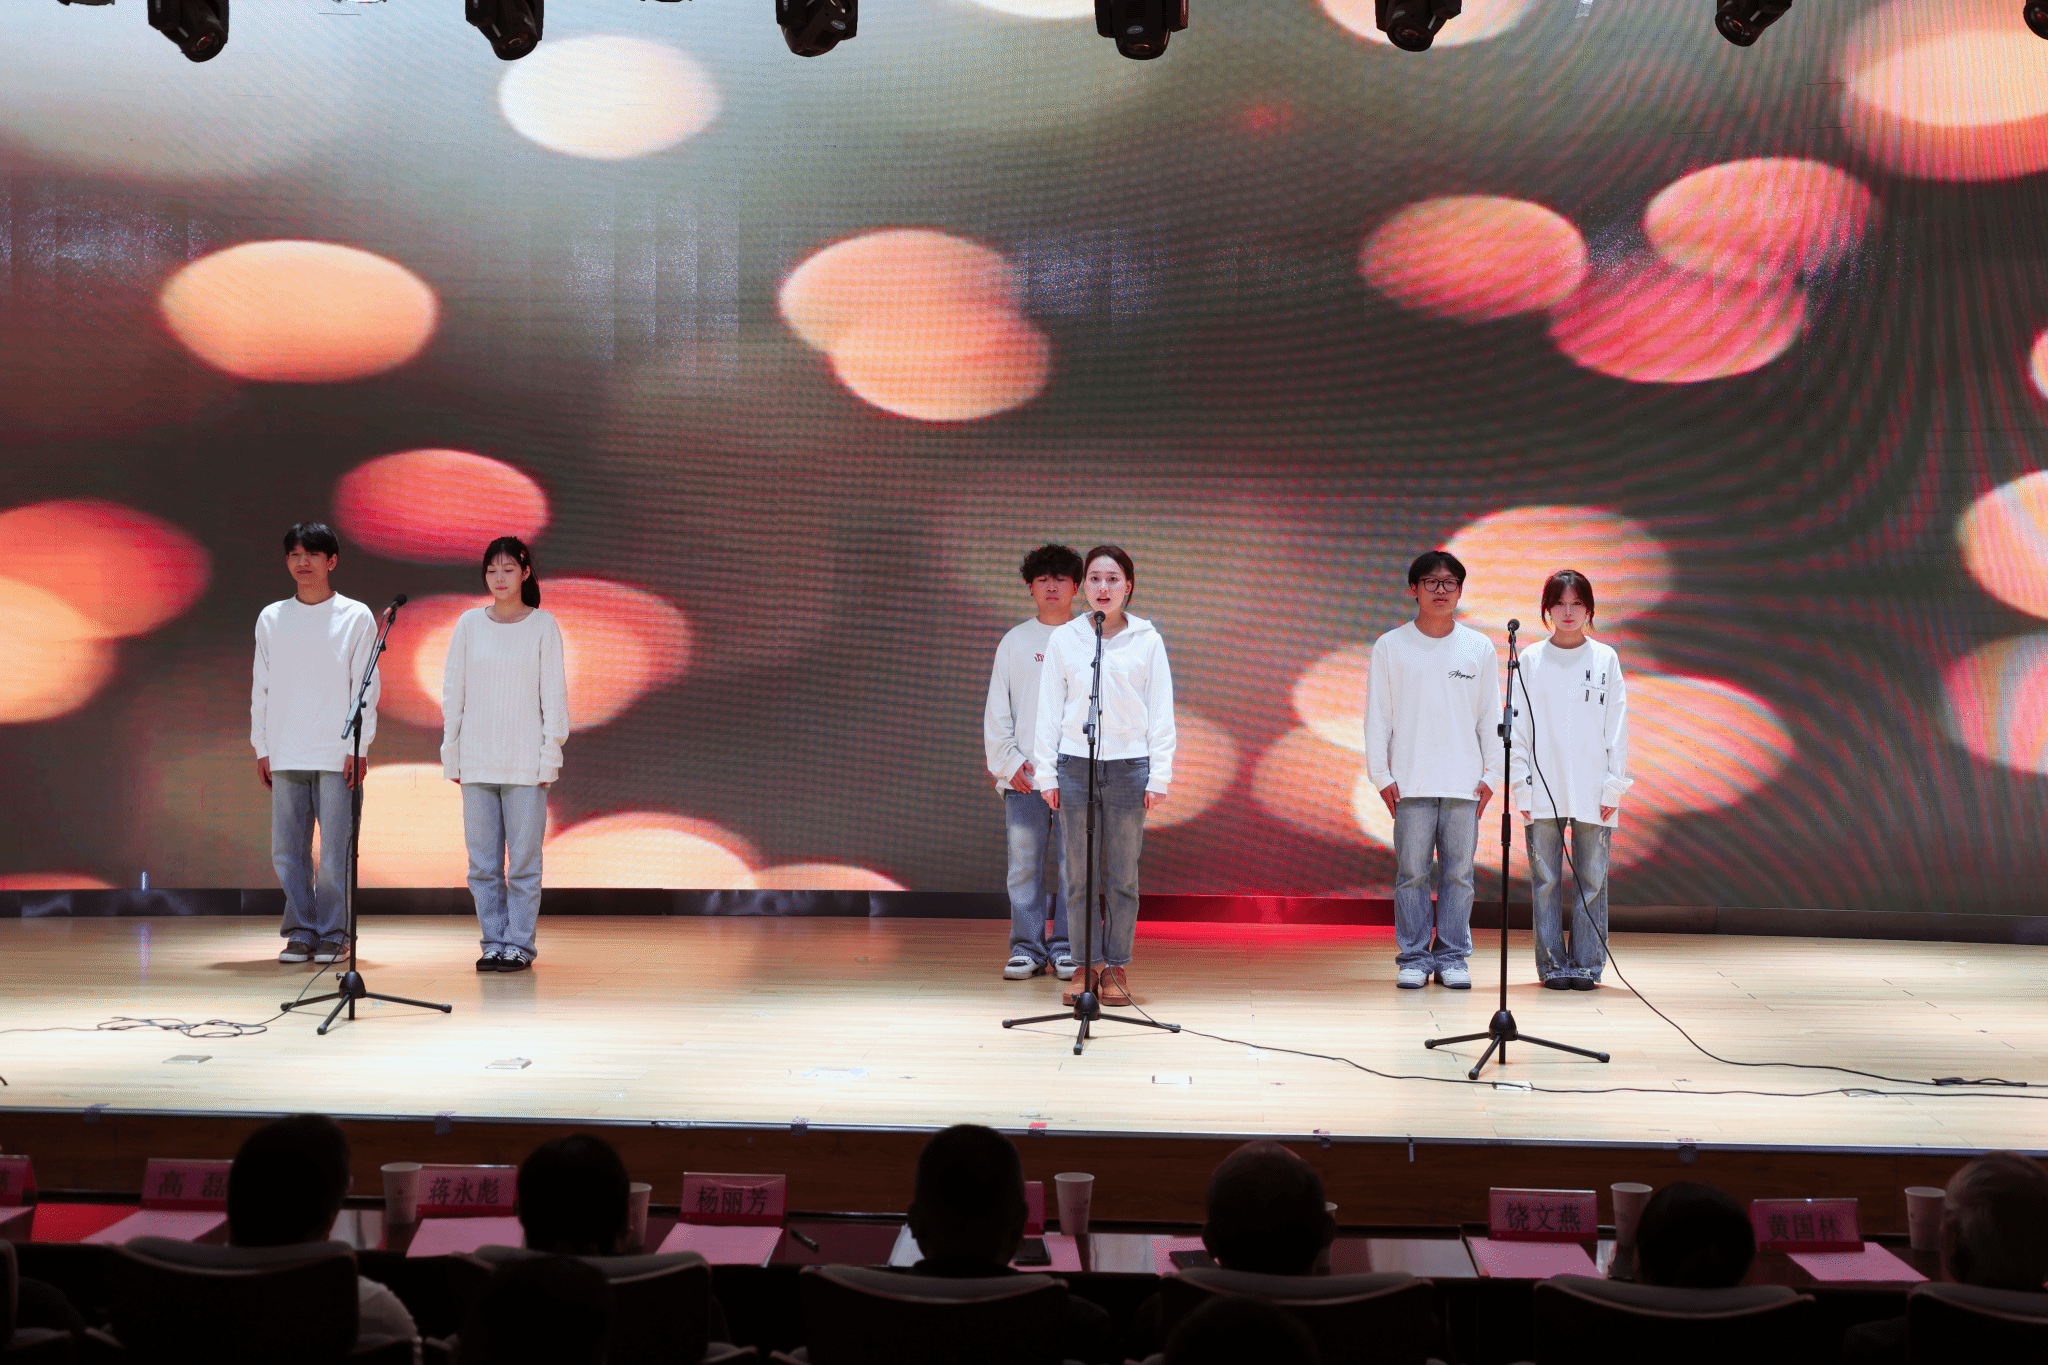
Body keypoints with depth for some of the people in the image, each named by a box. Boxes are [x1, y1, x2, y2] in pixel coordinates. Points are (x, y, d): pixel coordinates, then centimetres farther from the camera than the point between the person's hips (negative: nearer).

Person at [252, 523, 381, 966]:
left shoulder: (356, 617, 3)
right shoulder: (271, 618, 11)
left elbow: (366, 687, 1)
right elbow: (261, 687, 14)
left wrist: (358, 748, -6)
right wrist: (261, 747, 8)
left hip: (337, 754, -3)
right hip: (285, 754, 3)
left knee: (336, 850, -4)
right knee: (287, 850, 2)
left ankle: (332, 933, 7)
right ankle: (301, 931, 12)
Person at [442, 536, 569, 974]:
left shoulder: (543, 626, 2)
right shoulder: (470, 624, 7)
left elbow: (554, 695, 1)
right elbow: (453, 692, 10)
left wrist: (551, 754, -4)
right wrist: (450, 754, 7)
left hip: (525, 764, -2)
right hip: (476, 762, 2)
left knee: (524, 860, -2)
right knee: (483, 863, 4)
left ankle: (519, 944, 6)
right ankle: (494, 943, 12)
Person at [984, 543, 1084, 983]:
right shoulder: (1015, 641, 9)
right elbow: (997, 709, 8)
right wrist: (1008, 761, -2)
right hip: (1024, 775, 1)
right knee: (1024, 864, 0)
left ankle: (1067, 949, 8)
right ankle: (1027, 948, 7)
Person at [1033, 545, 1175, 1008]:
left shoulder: (1146, 640, 3)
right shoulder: (1063, 639, 5)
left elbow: (1161, 713, 4)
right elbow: (1049, 710, 7)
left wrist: (1159, 776, -2)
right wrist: (1046, 772, 2)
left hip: (1129, 765, -1)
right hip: (1075, 764, 1)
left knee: (1123, 877, 4)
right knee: (1077, 875, 2)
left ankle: (1116, 968, 12)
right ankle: (1086, 966, 11)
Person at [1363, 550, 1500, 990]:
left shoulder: (1480, 648, 8)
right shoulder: (1390, 647, 5)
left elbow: (1491, 716, 11)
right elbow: (1377, 717, 5)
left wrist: (1491, 773, 4)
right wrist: (1381, 776, -1)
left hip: (1465, 784, 1)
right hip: (1411, 783, -1)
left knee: (1458, 874, 2)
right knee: (1412, 873, -2)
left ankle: (1452, 957, 10)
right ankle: (1413, 957, 7)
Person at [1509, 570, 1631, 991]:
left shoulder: (1605, 659, 6)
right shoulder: (1530, 659, 5)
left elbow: (1617, 728, 5)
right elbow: (1518, 728, 4)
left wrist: (1614, 787, -1)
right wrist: (1522, 787, -3)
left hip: (1592, 792, 0)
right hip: (1542, 789, 0)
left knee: (1591, 878, 1)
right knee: (1546, 880, 1)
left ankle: (1586, 963, 8)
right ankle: (1552, 964, 7)